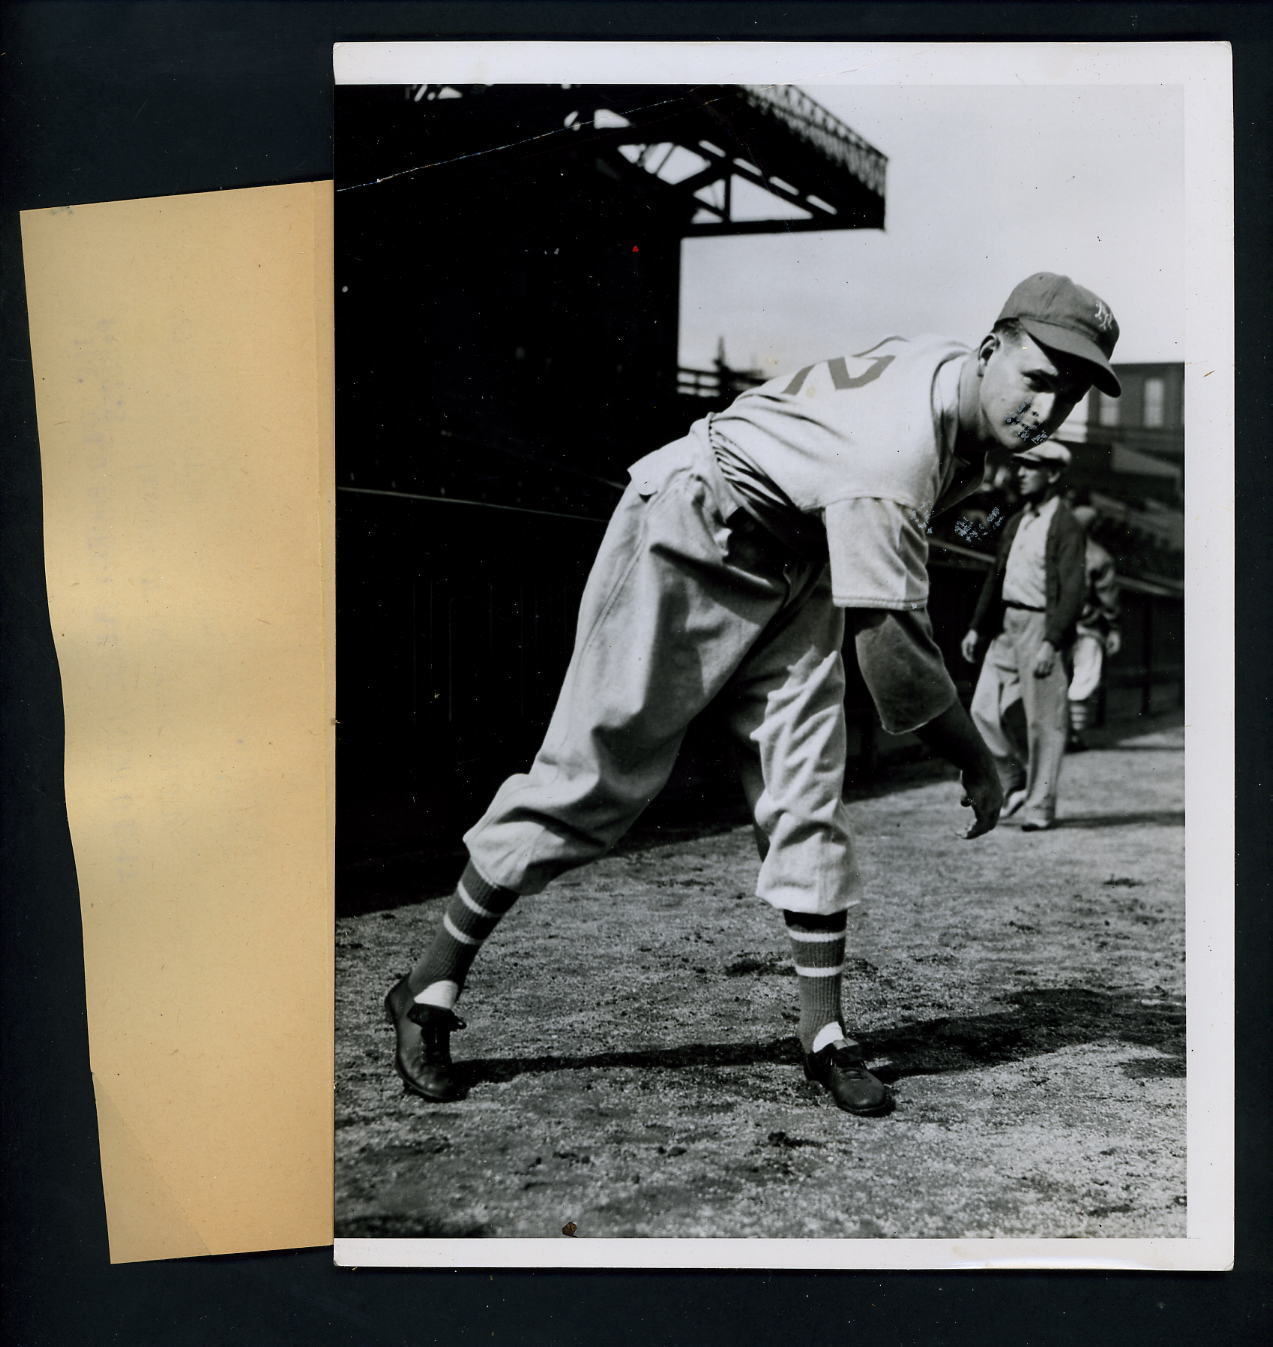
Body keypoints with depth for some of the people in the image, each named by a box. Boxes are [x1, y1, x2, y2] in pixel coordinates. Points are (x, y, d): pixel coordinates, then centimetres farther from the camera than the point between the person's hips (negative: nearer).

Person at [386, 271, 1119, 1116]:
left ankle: (826, 1036, 4)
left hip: (791, 563, 8)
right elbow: (888, 649, -35)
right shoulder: (897, 447, -35)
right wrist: (977, 763, -22)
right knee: (596, 771, -5)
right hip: (687, 534, -8)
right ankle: (432, 990, 8)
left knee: (810, 790, -2)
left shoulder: (966, 392, -5)